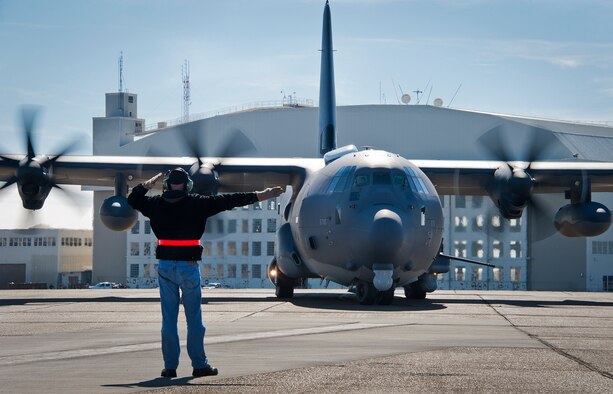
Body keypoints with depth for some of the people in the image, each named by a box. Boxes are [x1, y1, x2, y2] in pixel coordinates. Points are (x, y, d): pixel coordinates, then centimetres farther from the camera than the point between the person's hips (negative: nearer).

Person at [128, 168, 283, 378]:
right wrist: (259, 196, 1)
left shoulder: (156, 203, 4)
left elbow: (133, 200, 22)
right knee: (194, 318, 5)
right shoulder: (196, 203, -4)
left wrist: (147, 184, 29)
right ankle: (199, 365, 8)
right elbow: (228, 201, -3)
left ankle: (170, 366, 7)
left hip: (165, 267, 3)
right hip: (189, 266, -3)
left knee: (168, 318, 6)